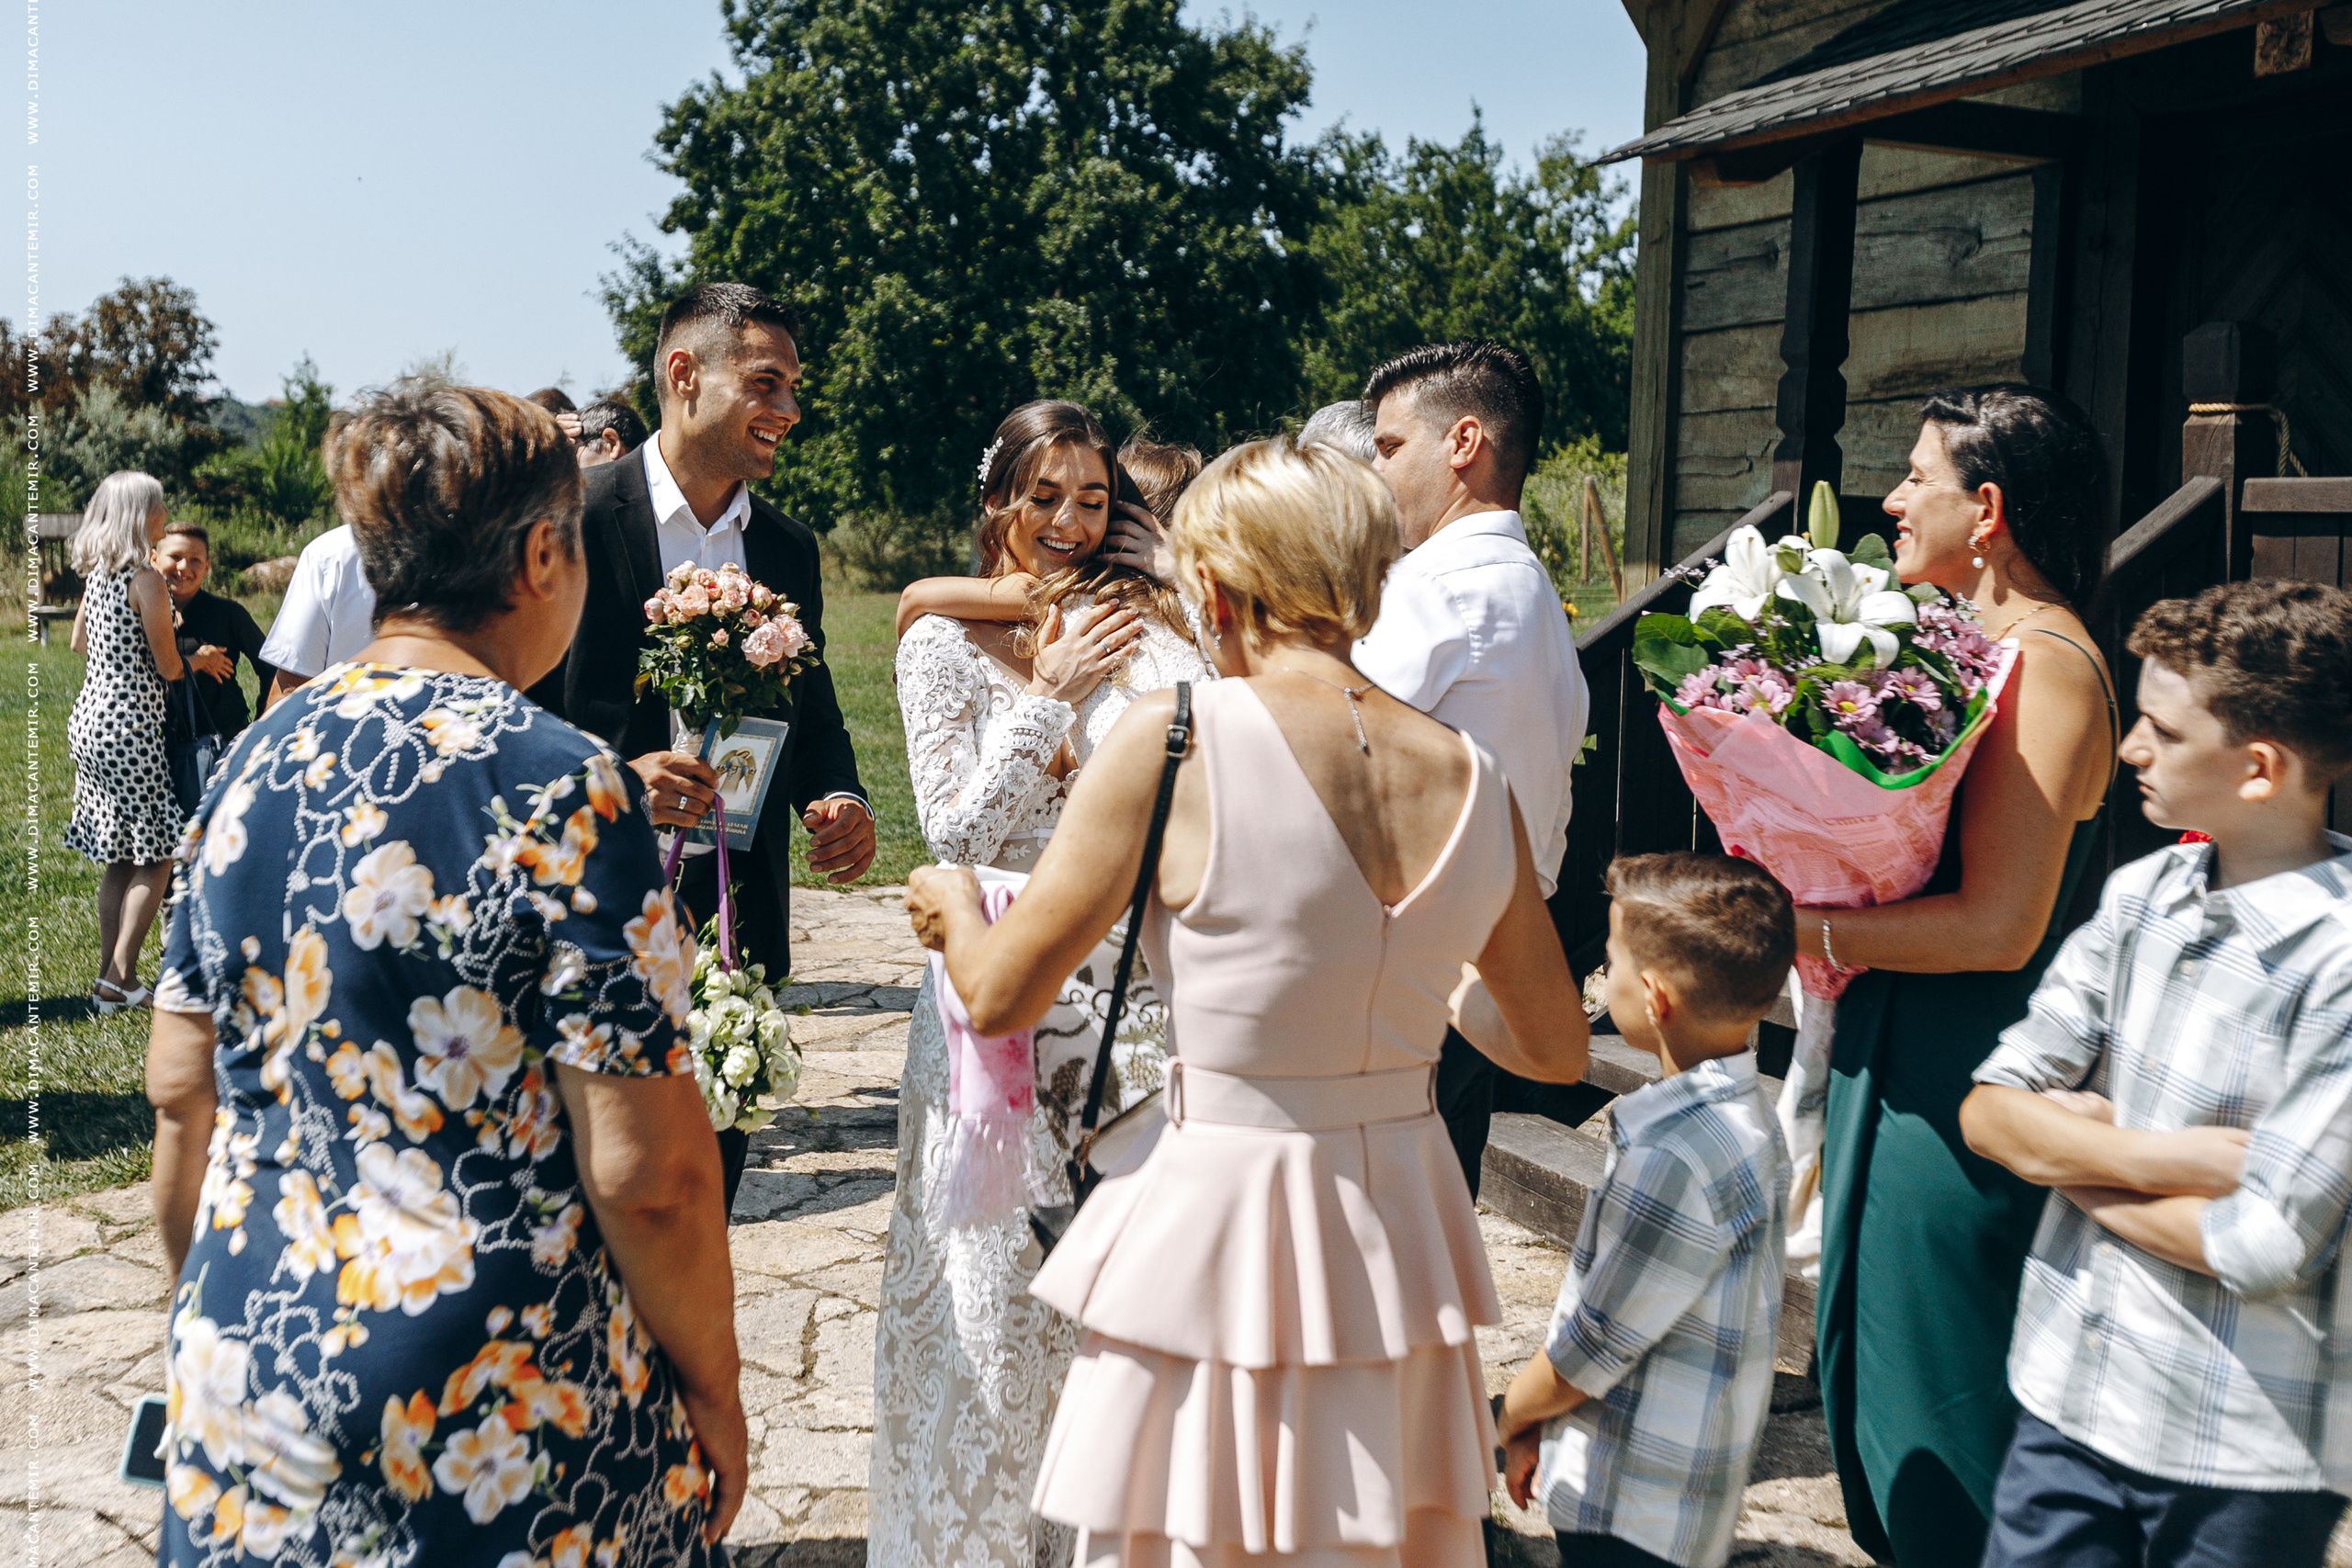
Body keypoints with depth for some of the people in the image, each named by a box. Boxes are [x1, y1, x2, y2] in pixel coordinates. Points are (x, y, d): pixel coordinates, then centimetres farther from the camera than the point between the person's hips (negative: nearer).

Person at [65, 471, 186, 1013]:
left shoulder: (97, 573, 10)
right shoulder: (147, 580, -15)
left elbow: (79, 642, 25)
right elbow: (168, 667, -11)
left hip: (90, 715, 9)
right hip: (127, 723, -9)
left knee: (119, 856, 14)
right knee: (156, 856, 0)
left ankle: (109, 978, 17)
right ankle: (119, 979, -2)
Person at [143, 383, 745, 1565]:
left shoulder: (257, 762, 0)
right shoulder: (560, 787, -19)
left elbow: (180, 1094, 8)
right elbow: (648, 1175, -20)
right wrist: (713, 1391, -6)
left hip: (245, 1387, 6)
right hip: (507, 1424, -6)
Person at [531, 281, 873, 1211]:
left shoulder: (789, 548, 10)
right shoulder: (574, 518, -8)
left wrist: (841, 800, -4)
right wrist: (612, 779, -26)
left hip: (740, 921, 5)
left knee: (710, 1181, 13)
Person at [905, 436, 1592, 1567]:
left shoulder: (1173, 736, -14)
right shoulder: (1474, 778, -1)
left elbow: (1002, 999, -7)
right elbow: (1559, 1052, 10)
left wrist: (954, 907, 14)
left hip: (1214, 1215, -4)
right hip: (1400, 1219, 5)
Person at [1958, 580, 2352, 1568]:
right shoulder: (2142, 894, 1)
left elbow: (2260, 1246, -21)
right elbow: (1991, 1109, -2)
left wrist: (2074, 1152, -8)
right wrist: (2159, 1158, -18)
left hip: (2245, 1458, -5)